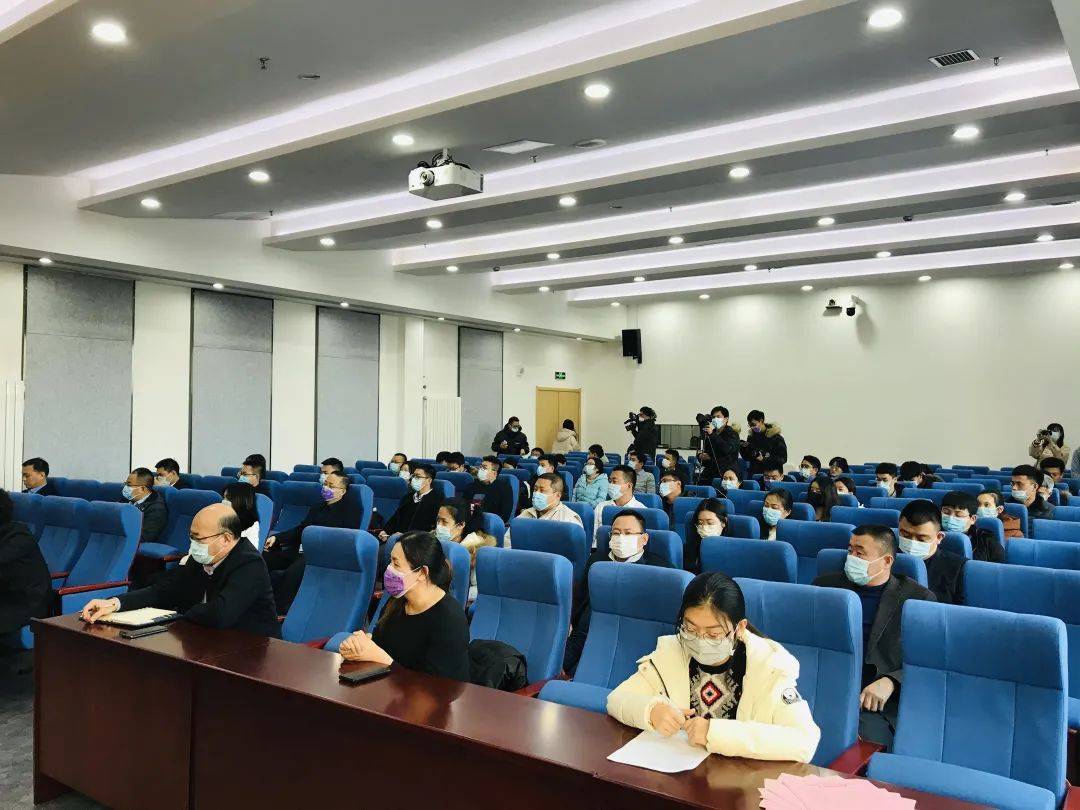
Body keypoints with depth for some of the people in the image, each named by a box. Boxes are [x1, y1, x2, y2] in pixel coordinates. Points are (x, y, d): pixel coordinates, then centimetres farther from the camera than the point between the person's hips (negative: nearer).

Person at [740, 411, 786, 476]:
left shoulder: (776, 437, -7)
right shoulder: (751, 436, 8)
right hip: (754, 474, 4)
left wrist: (764, 460, -20)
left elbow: (783, 458, -9)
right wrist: (743, 448, -5)